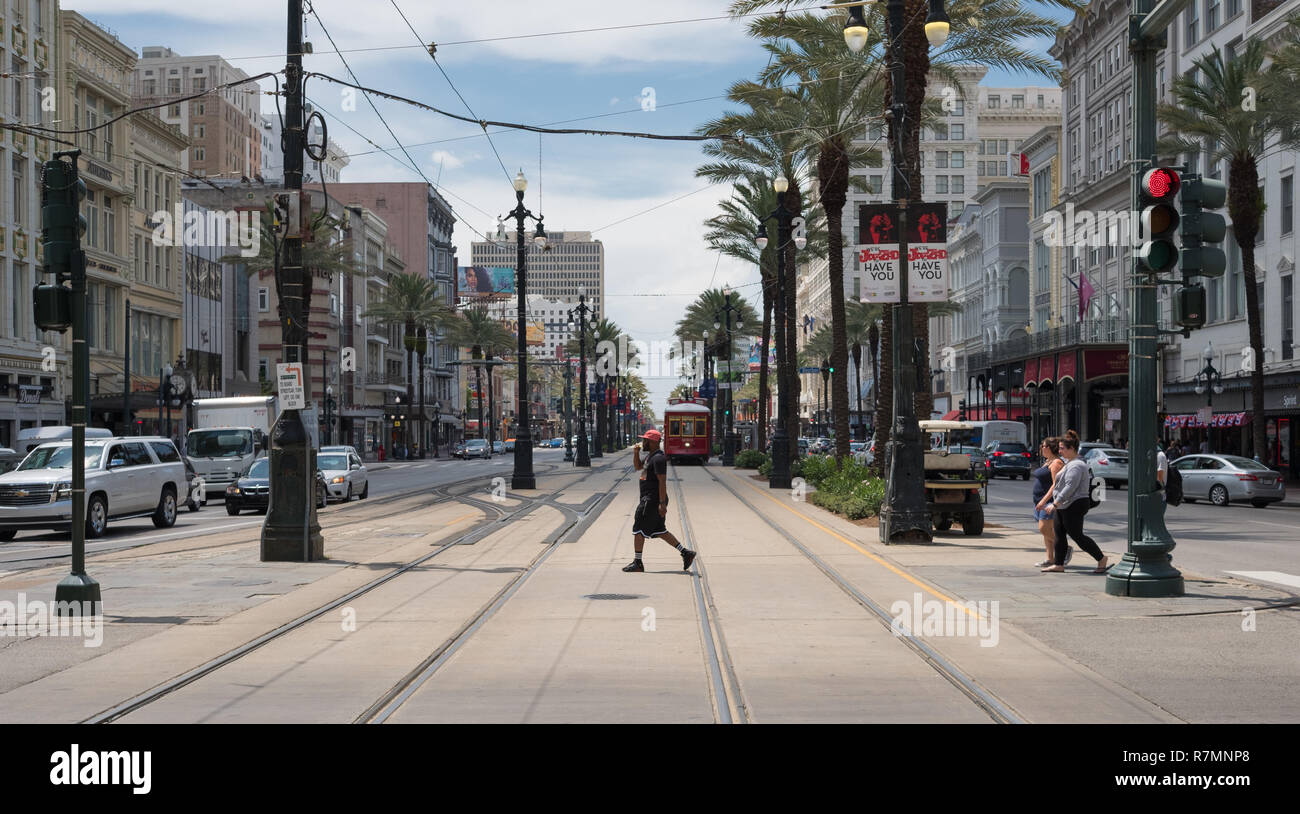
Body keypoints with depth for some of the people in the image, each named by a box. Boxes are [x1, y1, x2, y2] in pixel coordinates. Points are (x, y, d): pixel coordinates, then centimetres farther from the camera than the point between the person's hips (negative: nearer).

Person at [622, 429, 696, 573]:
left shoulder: (658, 458, -18)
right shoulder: (651, 456, 14)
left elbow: (662, 482, -23)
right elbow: (638, 467, 30)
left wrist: (662, 503, -26)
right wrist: (636, 453, 11)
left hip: (652, 500, -10)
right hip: (648, 499, 10)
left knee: (638, 529, -3)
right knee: (659, 530, 13)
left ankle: (637, 563, 4)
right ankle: (685, 553, 13)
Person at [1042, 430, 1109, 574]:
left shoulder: (1076, 466, -18)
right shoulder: (1070, 462, 16)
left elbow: (1070, 487, -26)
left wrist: (1055, 503, -27)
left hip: (1073, 507, -11)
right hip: (1063, 507, 11)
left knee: (1077, 536, -5)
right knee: (1059, 535, 8)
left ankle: (1101, 558, 5)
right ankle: (1059, 564, 11)